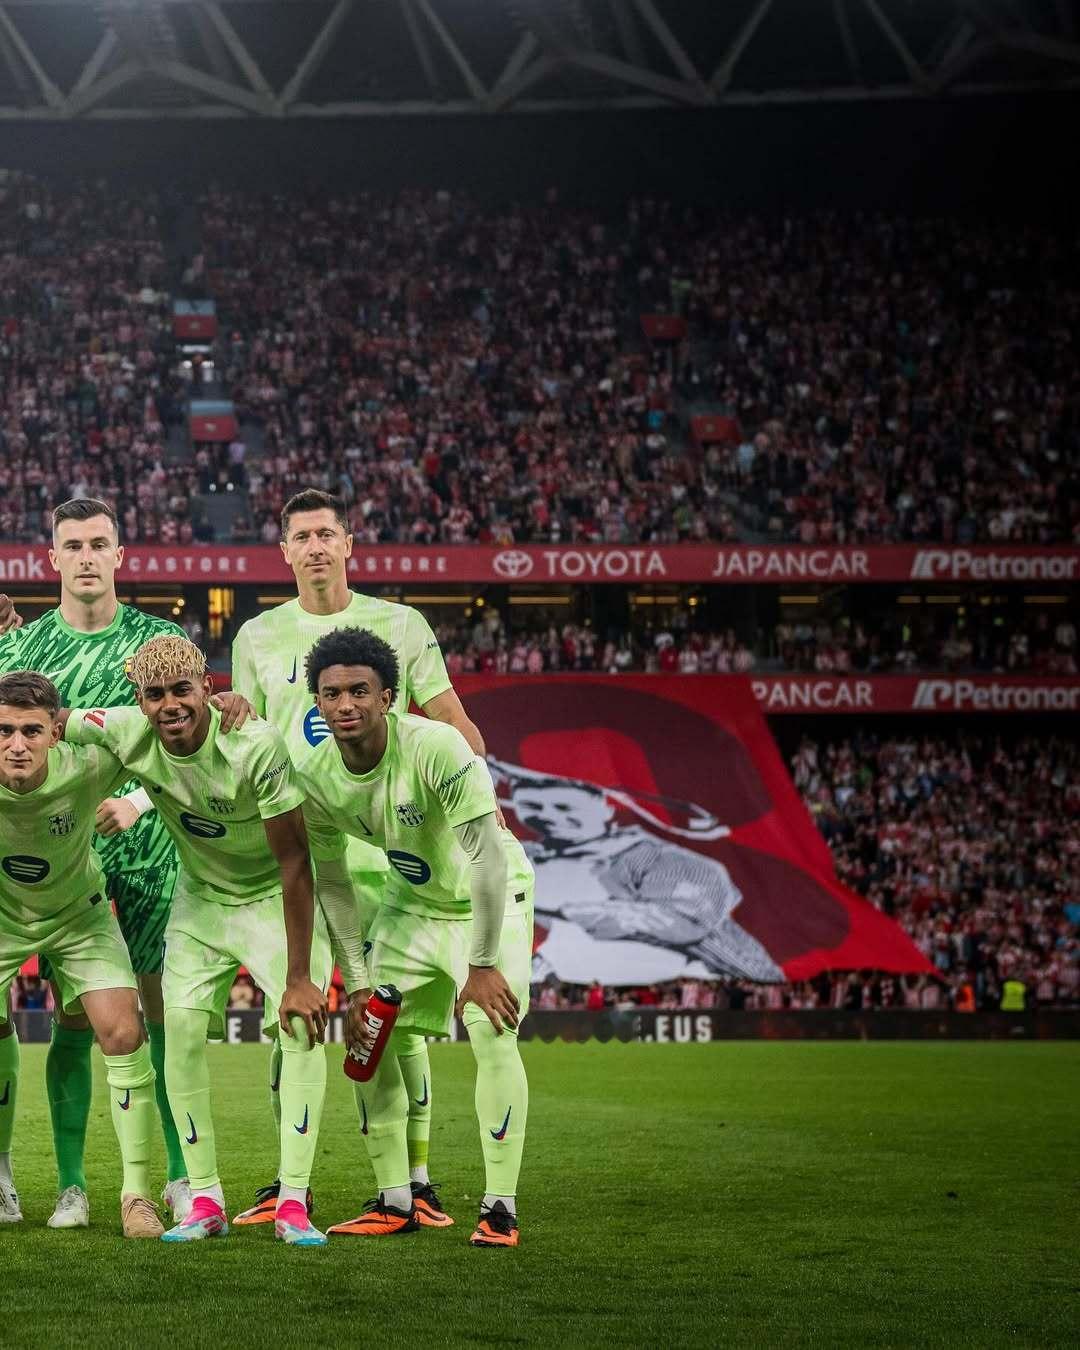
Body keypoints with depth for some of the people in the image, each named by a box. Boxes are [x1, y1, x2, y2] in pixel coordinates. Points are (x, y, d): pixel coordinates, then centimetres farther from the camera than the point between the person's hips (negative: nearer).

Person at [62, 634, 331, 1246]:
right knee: (182, 1030, -8)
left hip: (277, 896, -4)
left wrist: (299, 976, -27)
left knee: (303, 1025, -17)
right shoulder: (125, 734, -20)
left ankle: (293, 1203, -13)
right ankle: (205, 1201, 1)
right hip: (200, 898, 4)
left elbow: (295, 863, -28)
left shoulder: (257, 746, -33)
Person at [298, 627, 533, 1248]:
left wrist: (483, 964, -31)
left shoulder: (437, 748, -33)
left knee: (492, 1033, -20)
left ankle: (501, 1207, -14)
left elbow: (488, 856, -31)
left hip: (492, 899, -5)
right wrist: (358, 984, -8)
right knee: (369, 1033, -1)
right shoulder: (315, 777, -16)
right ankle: (395, 1202, 10)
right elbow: (334, 885, -5)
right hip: (412, 902, 5)